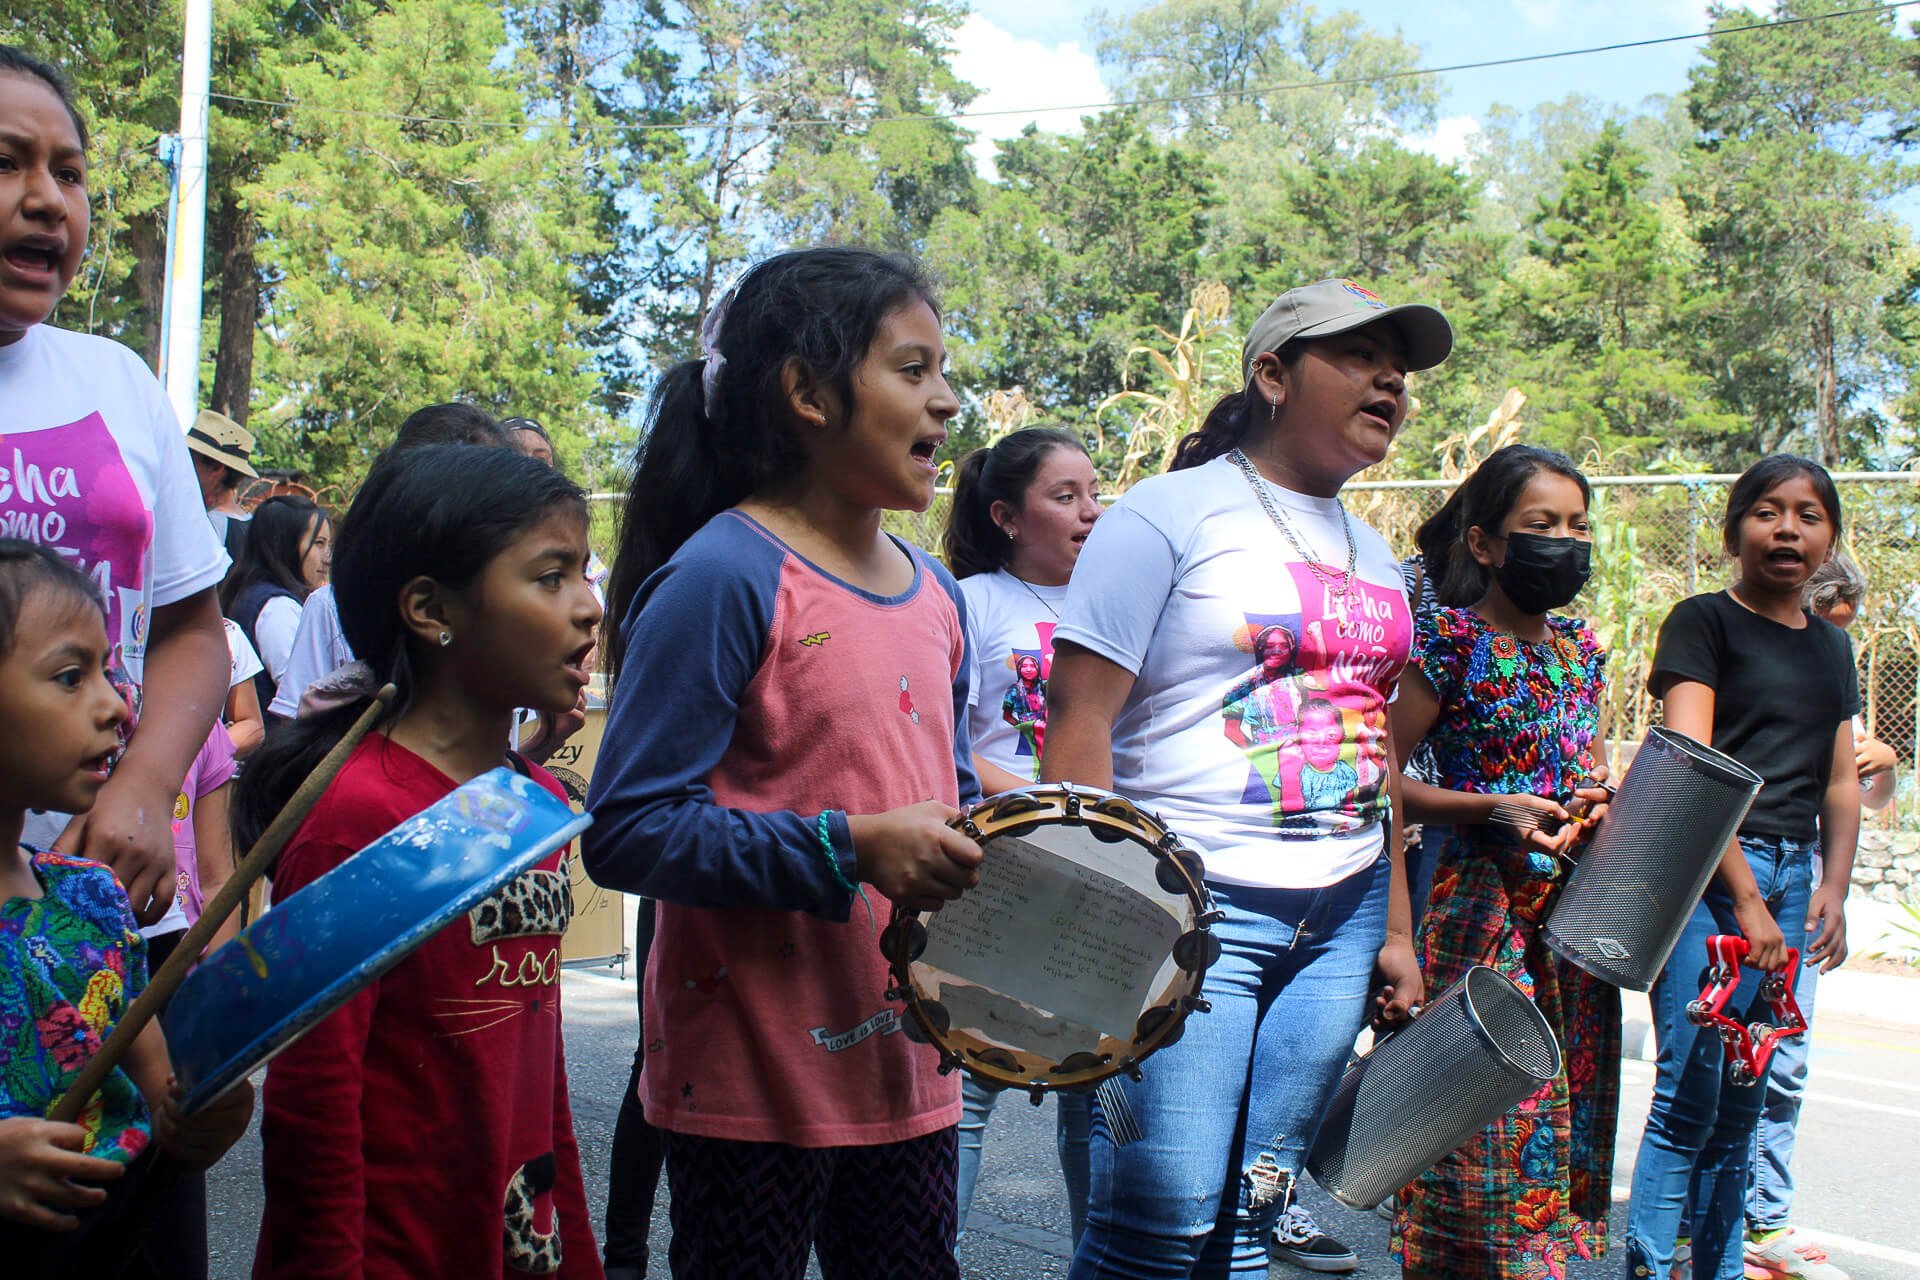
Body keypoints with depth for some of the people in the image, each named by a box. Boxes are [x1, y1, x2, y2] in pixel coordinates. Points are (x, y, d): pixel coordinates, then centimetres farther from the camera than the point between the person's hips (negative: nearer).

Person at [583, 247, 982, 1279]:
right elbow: (626, 829, -19)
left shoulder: (936, 595, 10)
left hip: (906, 1068, 7)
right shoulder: (726, 575, -14)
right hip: (754, 1079, -7)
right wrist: (848, 850, -24)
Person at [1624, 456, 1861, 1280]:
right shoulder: (1703, 622, -1)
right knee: (1690, 1095, -9)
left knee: (1743, 1104, 9)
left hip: (1791, 879, 6)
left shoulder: (1832, 647, 19)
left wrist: (1834, 888, 5)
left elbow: (1841, 782, 20)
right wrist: (1745, 896, -15)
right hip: (1708, 873, -6)